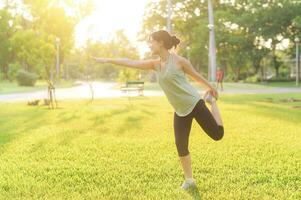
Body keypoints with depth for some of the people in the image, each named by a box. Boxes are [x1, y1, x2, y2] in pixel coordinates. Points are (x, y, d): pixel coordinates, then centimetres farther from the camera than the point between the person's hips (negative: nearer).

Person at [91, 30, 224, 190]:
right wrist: (107, 60, 4)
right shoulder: (155, 64, 4)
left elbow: (196, 75, 1)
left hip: (194, 103, -5)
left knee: (217, 135, -1)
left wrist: (211, 87, 13)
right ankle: (189, 180, 15)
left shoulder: (178, 60, -12)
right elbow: (131, 63, 5)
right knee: (181, 145, 0)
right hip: (180, 110, 5)